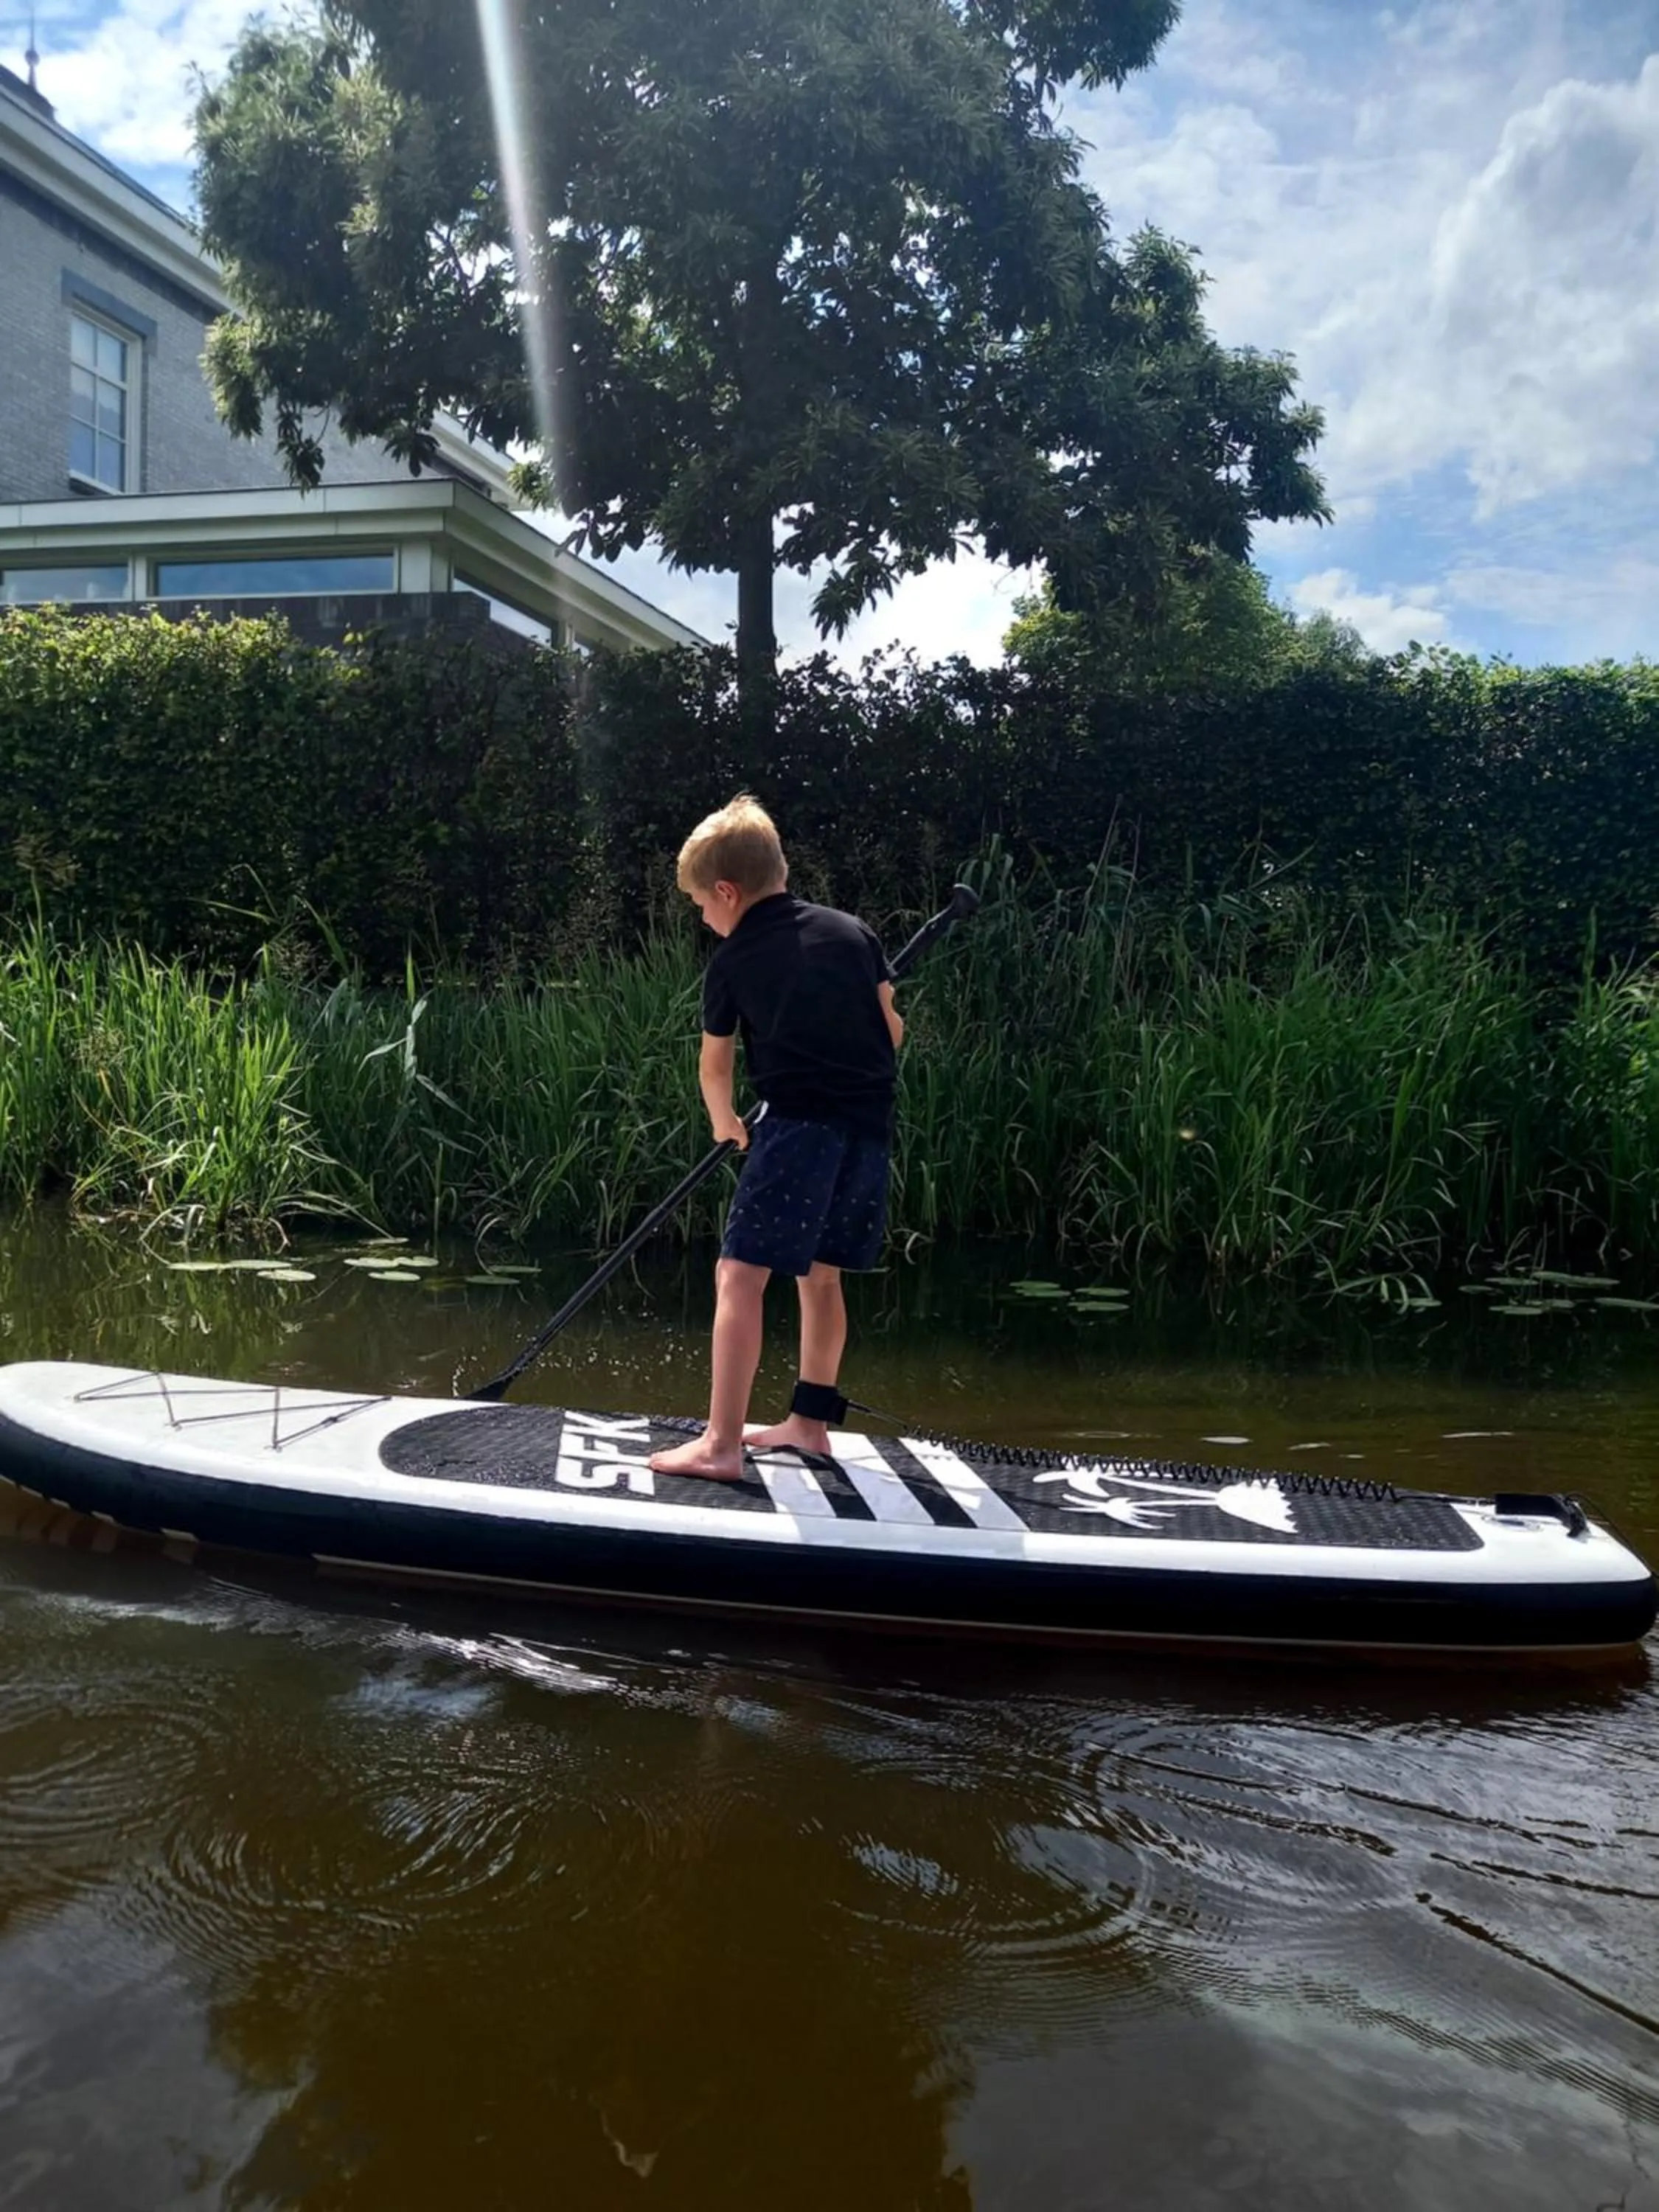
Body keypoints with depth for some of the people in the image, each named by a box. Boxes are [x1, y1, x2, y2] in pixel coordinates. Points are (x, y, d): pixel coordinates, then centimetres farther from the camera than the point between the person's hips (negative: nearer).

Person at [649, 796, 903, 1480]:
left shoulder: (733, 959, 4)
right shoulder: (853, 932, 14)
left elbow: (715, 1065, 15)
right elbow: (892, 1028, 15)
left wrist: (725, 1123, 33)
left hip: (799, 1123, -6)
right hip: (869, 1125, 6)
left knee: (739, 1275, -7)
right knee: (820, 1274, 20)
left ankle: (721, 1444, -12)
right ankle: (809, 1421, 29)